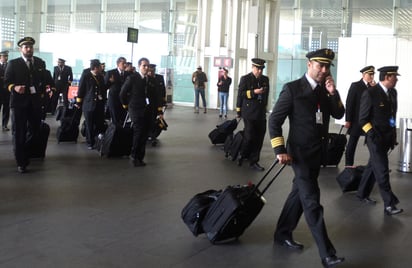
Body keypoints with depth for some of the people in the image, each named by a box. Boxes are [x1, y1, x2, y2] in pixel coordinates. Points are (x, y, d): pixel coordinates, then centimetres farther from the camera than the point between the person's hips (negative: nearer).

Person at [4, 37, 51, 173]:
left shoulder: (40, 62, 11)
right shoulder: (13, 63, 0)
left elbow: (44, 79, 17)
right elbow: (7, 81, -4)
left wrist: (42, 93, 4)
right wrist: (14, 87, -22)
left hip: (36, 101, 4)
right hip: (19, 102, -3)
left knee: (35, 130, 5)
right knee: (19, 132, -1)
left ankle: (26, 155, 25)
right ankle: (21, 162, 7)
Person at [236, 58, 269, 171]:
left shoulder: (265, 79, 11)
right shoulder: (245, 79, -2)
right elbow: (240, 94, -7)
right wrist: (254, 92, -18)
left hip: (261, 113, 5)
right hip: (249, 113, -5)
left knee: (259, 138, 4)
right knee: (249, 137, -7)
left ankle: (253, 161, 14)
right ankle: (242, 155, 19)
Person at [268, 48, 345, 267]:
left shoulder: (325, 90, 7)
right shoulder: (293, 88, -11)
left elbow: (339, 114, 4)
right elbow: (274, 120, -12)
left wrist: (333, 93, -10)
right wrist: (280, 150, -18)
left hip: (317, 152, 7)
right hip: (300, 152, -7)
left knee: (300, 195, 17)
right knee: (312, 202, -8)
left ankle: (283, 234, 33)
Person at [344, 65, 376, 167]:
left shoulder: (373, 87, 9)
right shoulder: (355, 85, -4)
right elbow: (349, 103, -8)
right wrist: (348, 120, -11)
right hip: (357, 120, -4)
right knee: (352, 142, 4)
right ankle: (348, 163, 12)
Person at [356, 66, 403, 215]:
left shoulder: (393, 92, 9)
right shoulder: (370, 93, -13)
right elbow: (363, 119, -11)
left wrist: (393, 135, 15)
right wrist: (372, 134, -19)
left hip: (387, 138, 7)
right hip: (375, 138, -7)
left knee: (373, 167, 16)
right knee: (382, 170, -8)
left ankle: (362, 194, 30)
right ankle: (389, 204, -7)